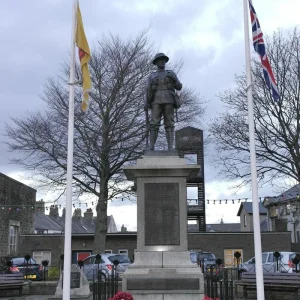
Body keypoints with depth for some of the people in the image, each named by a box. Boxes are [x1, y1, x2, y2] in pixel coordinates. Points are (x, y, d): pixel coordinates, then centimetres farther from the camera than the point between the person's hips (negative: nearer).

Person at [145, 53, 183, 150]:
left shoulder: (171, 73, 19)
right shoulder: (152, 76, 21)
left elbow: (179, 87, 12)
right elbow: (148, 91, 11)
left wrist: (173, 78, -8)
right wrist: (146, 103, -6)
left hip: (168, 101, 0)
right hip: (156, 101, 0)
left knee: (169, 124, -7)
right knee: (154, 124, -10)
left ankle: (170, 148, -10)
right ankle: (151, 148, -10)